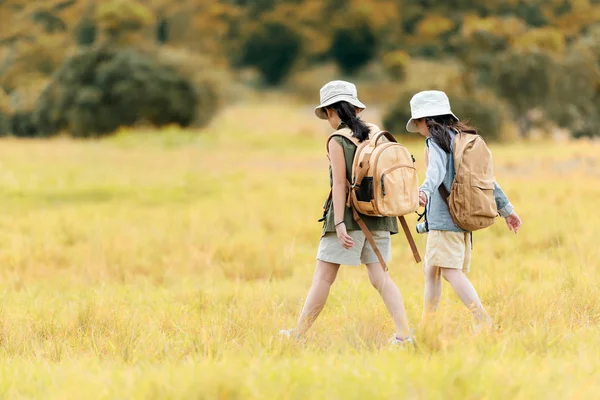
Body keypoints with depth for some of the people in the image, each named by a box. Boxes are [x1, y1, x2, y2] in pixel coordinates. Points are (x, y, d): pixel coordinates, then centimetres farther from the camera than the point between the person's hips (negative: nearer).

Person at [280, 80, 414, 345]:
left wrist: (340, 223, -17)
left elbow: (339, 184, -14)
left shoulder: (338, 141, -8)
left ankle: (299, 333, 9)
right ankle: (403, 334, -9)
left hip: (350, 214, -6)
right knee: (380, 277, 4)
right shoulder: (374, 133, 8)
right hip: (378, 216, 6)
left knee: (323, 276, 2)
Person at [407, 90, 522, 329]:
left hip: (445, 217, -9)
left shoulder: (437, 141, -8)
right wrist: (506, 209, 23)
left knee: (450, 271, -14)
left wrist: (425, 191, -48)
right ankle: (426, 325, 20)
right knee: (431, 269, 16)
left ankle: (482, 320, -24)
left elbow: (437, 169, -29)